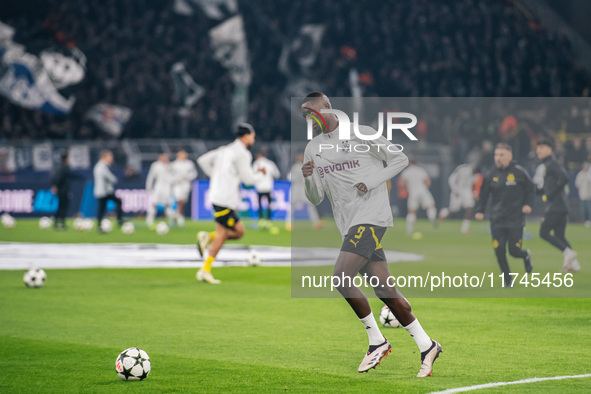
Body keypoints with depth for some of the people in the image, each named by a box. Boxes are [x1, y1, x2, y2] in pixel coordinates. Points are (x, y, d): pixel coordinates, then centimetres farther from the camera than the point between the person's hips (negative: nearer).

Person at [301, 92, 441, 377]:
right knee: (383, 289, 3)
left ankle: (376, 341, -8)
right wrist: (309, 179, -7)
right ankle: (426, 345, 9)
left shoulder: (361, 134, -4)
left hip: (371, 217, -6)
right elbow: (316, 198, 14)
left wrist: (372, 181, -11)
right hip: (349, 225, 6)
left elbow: (401, 159, 1)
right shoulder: (313, 149, 13)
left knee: (341, 276, -20)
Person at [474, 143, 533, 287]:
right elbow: (483, 195, 9)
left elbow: (529, 189, 11)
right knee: (499, 251, -5)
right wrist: (479, 210, -3)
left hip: (515, 219, -2)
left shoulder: (519, 172, -2)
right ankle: (508, 280, 12)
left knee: (514, 250, -5)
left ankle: (526, 256, 33)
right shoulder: (491, 175, 4)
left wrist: (528, 204, -2)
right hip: (497, 220, 2)